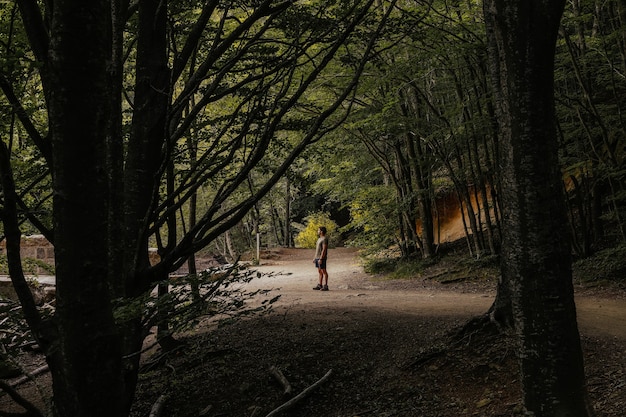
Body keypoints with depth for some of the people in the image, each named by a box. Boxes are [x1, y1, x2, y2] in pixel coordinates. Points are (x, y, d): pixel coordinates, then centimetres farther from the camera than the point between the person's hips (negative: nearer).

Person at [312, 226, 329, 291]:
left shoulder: (324, 239, -14)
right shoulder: (319, 239, 17)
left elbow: (324, 249, -20)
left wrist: (321, 259, -24)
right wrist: (315, 258, 19)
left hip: (321, 258, -10)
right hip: (317, 257, 10)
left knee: (323, 271, -7)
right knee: (319, 271, 11)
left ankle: (325, 286, -5)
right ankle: (320, 285, 15)